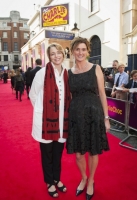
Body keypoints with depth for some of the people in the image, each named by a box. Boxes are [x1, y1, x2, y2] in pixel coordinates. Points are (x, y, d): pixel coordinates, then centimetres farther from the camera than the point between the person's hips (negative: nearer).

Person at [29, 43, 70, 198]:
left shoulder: (66, 73, 3)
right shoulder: (42, 73, -12)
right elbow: (32, 95, -4)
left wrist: (64, 112, 8)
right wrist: (42, 110, 1)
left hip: (62, 119, 4)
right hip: (45, 119, -4)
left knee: (58, 152, 18)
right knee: (47, 153, 12)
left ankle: (57, 179, 40)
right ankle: (49, 182, 33)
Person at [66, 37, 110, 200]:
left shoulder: (96, 69, -1)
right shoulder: (69, 72, 5)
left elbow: (102, 94, -1)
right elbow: (69, 96, 9)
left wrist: (106, 117, -3)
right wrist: (67, 115, 5)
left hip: (94, 114, -2)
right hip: (76, 115, 2)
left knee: (93, 152, 12)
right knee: (78, 153, 11)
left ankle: (91, 181, 38)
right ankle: (83, 178, 41)